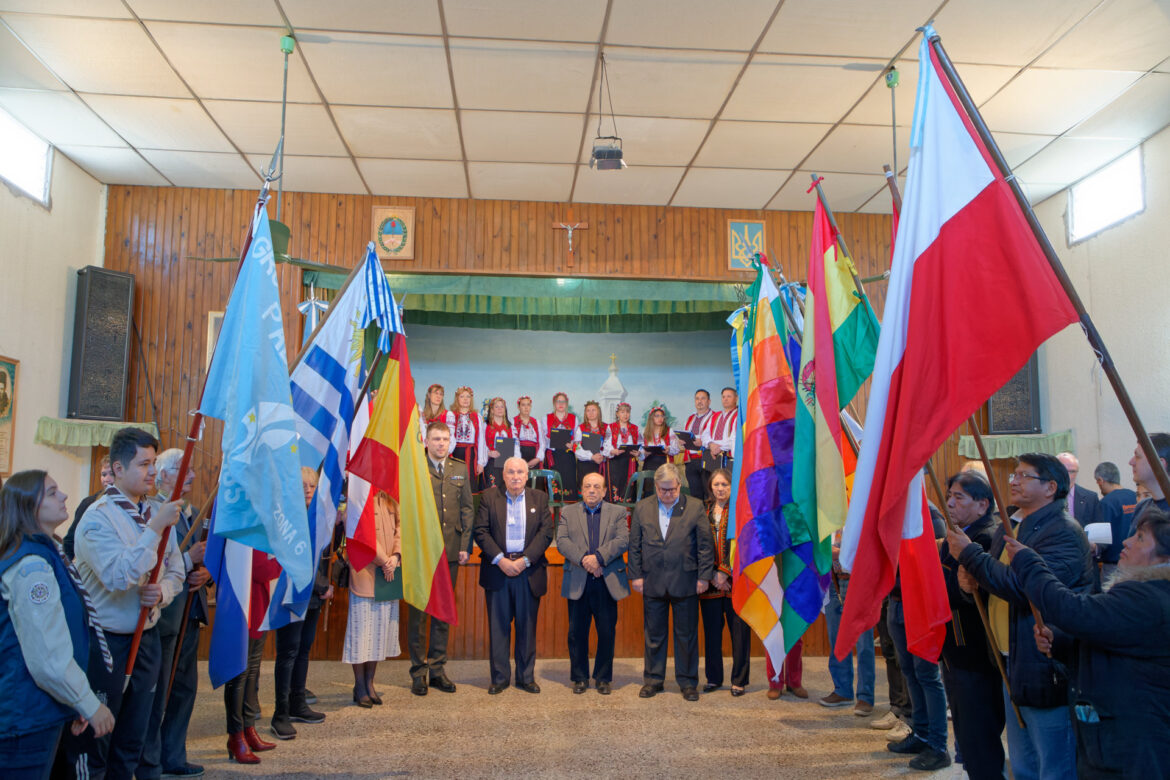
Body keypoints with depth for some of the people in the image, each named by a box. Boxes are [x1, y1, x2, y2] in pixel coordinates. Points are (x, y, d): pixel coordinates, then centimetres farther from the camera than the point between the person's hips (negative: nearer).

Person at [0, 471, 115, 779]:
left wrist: (78, 705, 22)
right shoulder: (32, 566, -21)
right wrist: (90, 705, -13)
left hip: (44, 714, 10)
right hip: (28, 719, -10)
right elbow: (50, 659, -24)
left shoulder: (46, 554, 11)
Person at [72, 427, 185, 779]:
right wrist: (155, 529, -27)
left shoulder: (157, 515, 6)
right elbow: (118, 577, -26)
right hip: (106, 643, -6)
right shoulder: (98, 517, -14)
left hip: (146, 640, 6)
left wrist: (162, 592, -9)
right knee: (93, 746, 6)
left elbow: (177, 572, 12)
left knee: (132, 743, 17)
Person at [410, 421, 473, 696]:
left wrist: (465, 546, 4)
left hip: (450, 551, 4)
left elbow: (467, 509, 11)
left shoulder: (460, 469, 11)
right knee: (417, 612, 4)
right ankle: (418, 672, 15)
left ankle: (437, 669, 21)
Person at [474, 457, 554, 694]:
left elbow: (546, 533, 0)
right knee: (498, 626, 5)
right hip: (497, 570, 0)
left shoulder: (540, 499, 7)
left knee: (527, 626, 6)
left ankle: (526, 677, 18)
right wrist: (500, 560, -12)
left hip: (529, 572, 0)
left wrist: (524, 560, -11)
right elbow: (481, 532, -2)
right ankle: (499, 677, 16)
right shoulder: (489, 497, 5)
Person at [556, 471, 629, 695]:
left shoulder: (617, 512, 8)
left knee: (607, 632, 4)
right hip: (577, 582, 1)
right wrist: (584, 559, -17)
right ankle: (579, 677, 21)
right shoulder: (568, 512, 9)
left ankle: (603, 678, 19)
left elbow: (623, 540, -6)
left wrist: (598, 557, -18)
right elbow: (562, 541, -3)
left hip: (608, 582, 0)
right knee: (577, 632, 6)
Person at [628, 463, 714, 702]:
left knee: (687, 635, 7)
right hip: (652, 582, 2)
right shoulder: (642, 508, 5)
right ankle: (653, 679, 24)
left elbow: (706, 545, 0)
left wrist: (704, 576, -4)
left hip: (685, 582, -2)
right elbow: (635, 545, 7)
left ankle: (688, 682, 20)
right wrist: (636, 575, 2)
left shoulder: (695, 507, -1)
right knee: (653, 635, 10)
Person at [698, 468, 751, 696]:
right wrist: (711, 575, -5)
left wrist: (724, 572, -12)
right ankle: (714, 678, 21)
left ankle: (739, 681, 12)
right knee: (711, 630, 8)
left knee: (739, 630, 1)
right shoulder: (703, 512, 10)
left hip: (735, 581, -3)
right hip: (711, 582, 3)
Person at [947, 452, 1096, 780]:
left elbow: (1028, 587, -30)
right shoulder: (1009, 527, 12)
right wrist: (970, 580, -3)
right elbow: (997, 583, 21)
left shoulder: (1064, 533, -18)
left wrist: (969, 554, -23)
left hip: (1048, 673, -9)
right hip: (1012, 668, 9)